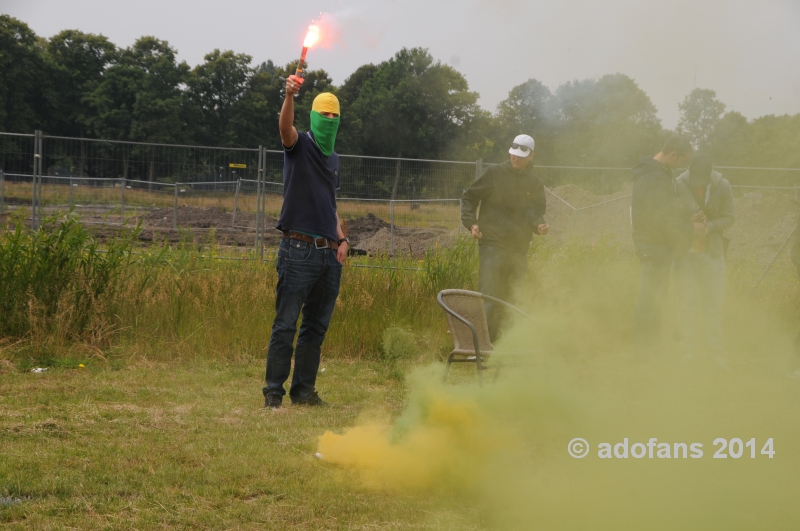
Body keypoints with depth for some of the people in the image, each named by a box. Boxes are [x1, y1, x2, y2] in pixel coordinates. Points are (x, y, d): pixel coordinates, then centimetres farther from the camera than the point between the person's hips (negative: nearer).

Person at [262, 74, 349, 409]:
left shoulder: (334, 159, 19)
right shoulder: (300, 146, 1)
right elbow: (285, 126, -22)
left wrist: (342, 239, 14)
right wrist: (290, 96, -40)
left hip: (329, 254, 7)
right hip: (299, 250, -6)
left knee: (316, 327, 8)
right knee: (285, 325, -6)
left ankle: (304, 390, 14)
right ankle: (274, 392, -4)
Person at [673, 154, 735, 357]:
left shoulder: (722, 186, -7)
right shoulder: (678, 185, -9)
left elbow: (729, 217, 0)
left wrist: (709, 227, -19)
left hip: (712, 251, 1)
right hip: (685, 253, -1)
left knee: (714, 303, 1)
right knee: (687, 303, 0)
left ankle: (716, 353, 8)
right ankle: (687, 351, 8)